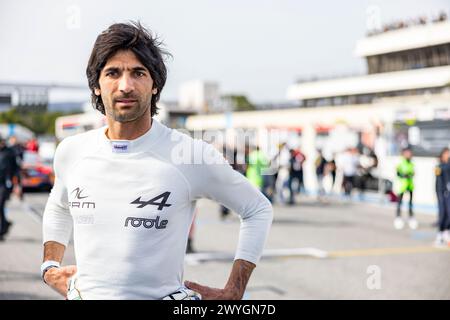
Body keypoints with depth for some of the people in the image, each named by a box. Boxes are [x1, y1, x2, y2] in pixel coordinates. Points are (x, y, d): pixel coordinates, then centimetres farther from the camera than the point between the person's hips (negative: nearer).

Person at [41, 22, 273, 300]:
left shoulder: (193, 154, -12)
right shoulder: (72, 151, 1)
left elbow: (259, 210, 0)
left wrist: (233, 292, -3)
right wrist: (50, 267, 11)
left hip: (163, 294, -3)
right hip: (86, 294, 3)